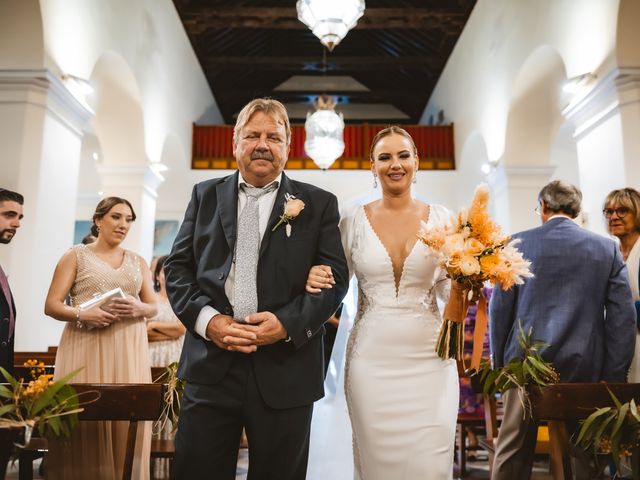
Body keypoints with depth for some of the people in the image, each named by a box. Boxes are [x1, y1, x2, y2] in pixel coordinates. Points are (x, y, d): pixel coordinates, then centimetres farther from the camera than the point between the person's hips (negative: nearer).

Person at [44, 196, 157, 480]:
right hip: (86, 348, -2)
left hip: (129, 350, 3)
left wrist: (138, 309, -8)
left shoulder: (138, 262, 15)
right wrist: (81, 314, -18)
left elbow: (153, 307, 15)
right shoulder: (76, 256, 6)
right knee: (84, 417, -4)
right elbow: (51, 305, 0)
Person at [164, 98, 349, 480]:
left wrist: (288, 322, -15)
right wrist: (206, 319, -9)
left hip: (285, 369, -1)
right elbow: (178, 267, 8)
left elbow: (335, 278, 0)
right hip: (211, 365, 2)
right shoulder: (205, 196, 12)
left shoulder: (319, 204, 5)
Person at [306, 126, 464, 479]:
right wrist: (316, 280, -14)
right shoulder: (354, 219, 3)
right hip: (372, 358, 0)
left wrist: (461, 287, -14)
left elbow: (447, 286, 8)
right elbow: (336, 284, 7)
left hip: (428, 357, 0)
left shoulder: (440, 218, 4)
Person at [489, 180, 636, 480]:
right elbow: (623, 317, -1)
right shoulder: (608, 248, 3)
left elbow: (500, 307, -2)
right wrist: (613, 375, 3)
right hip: (584, 367, 2)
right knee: (580, 455, 13)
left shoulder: (519, 243, -2)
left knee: (513, 452, 10)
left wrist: (499, 362, 7)